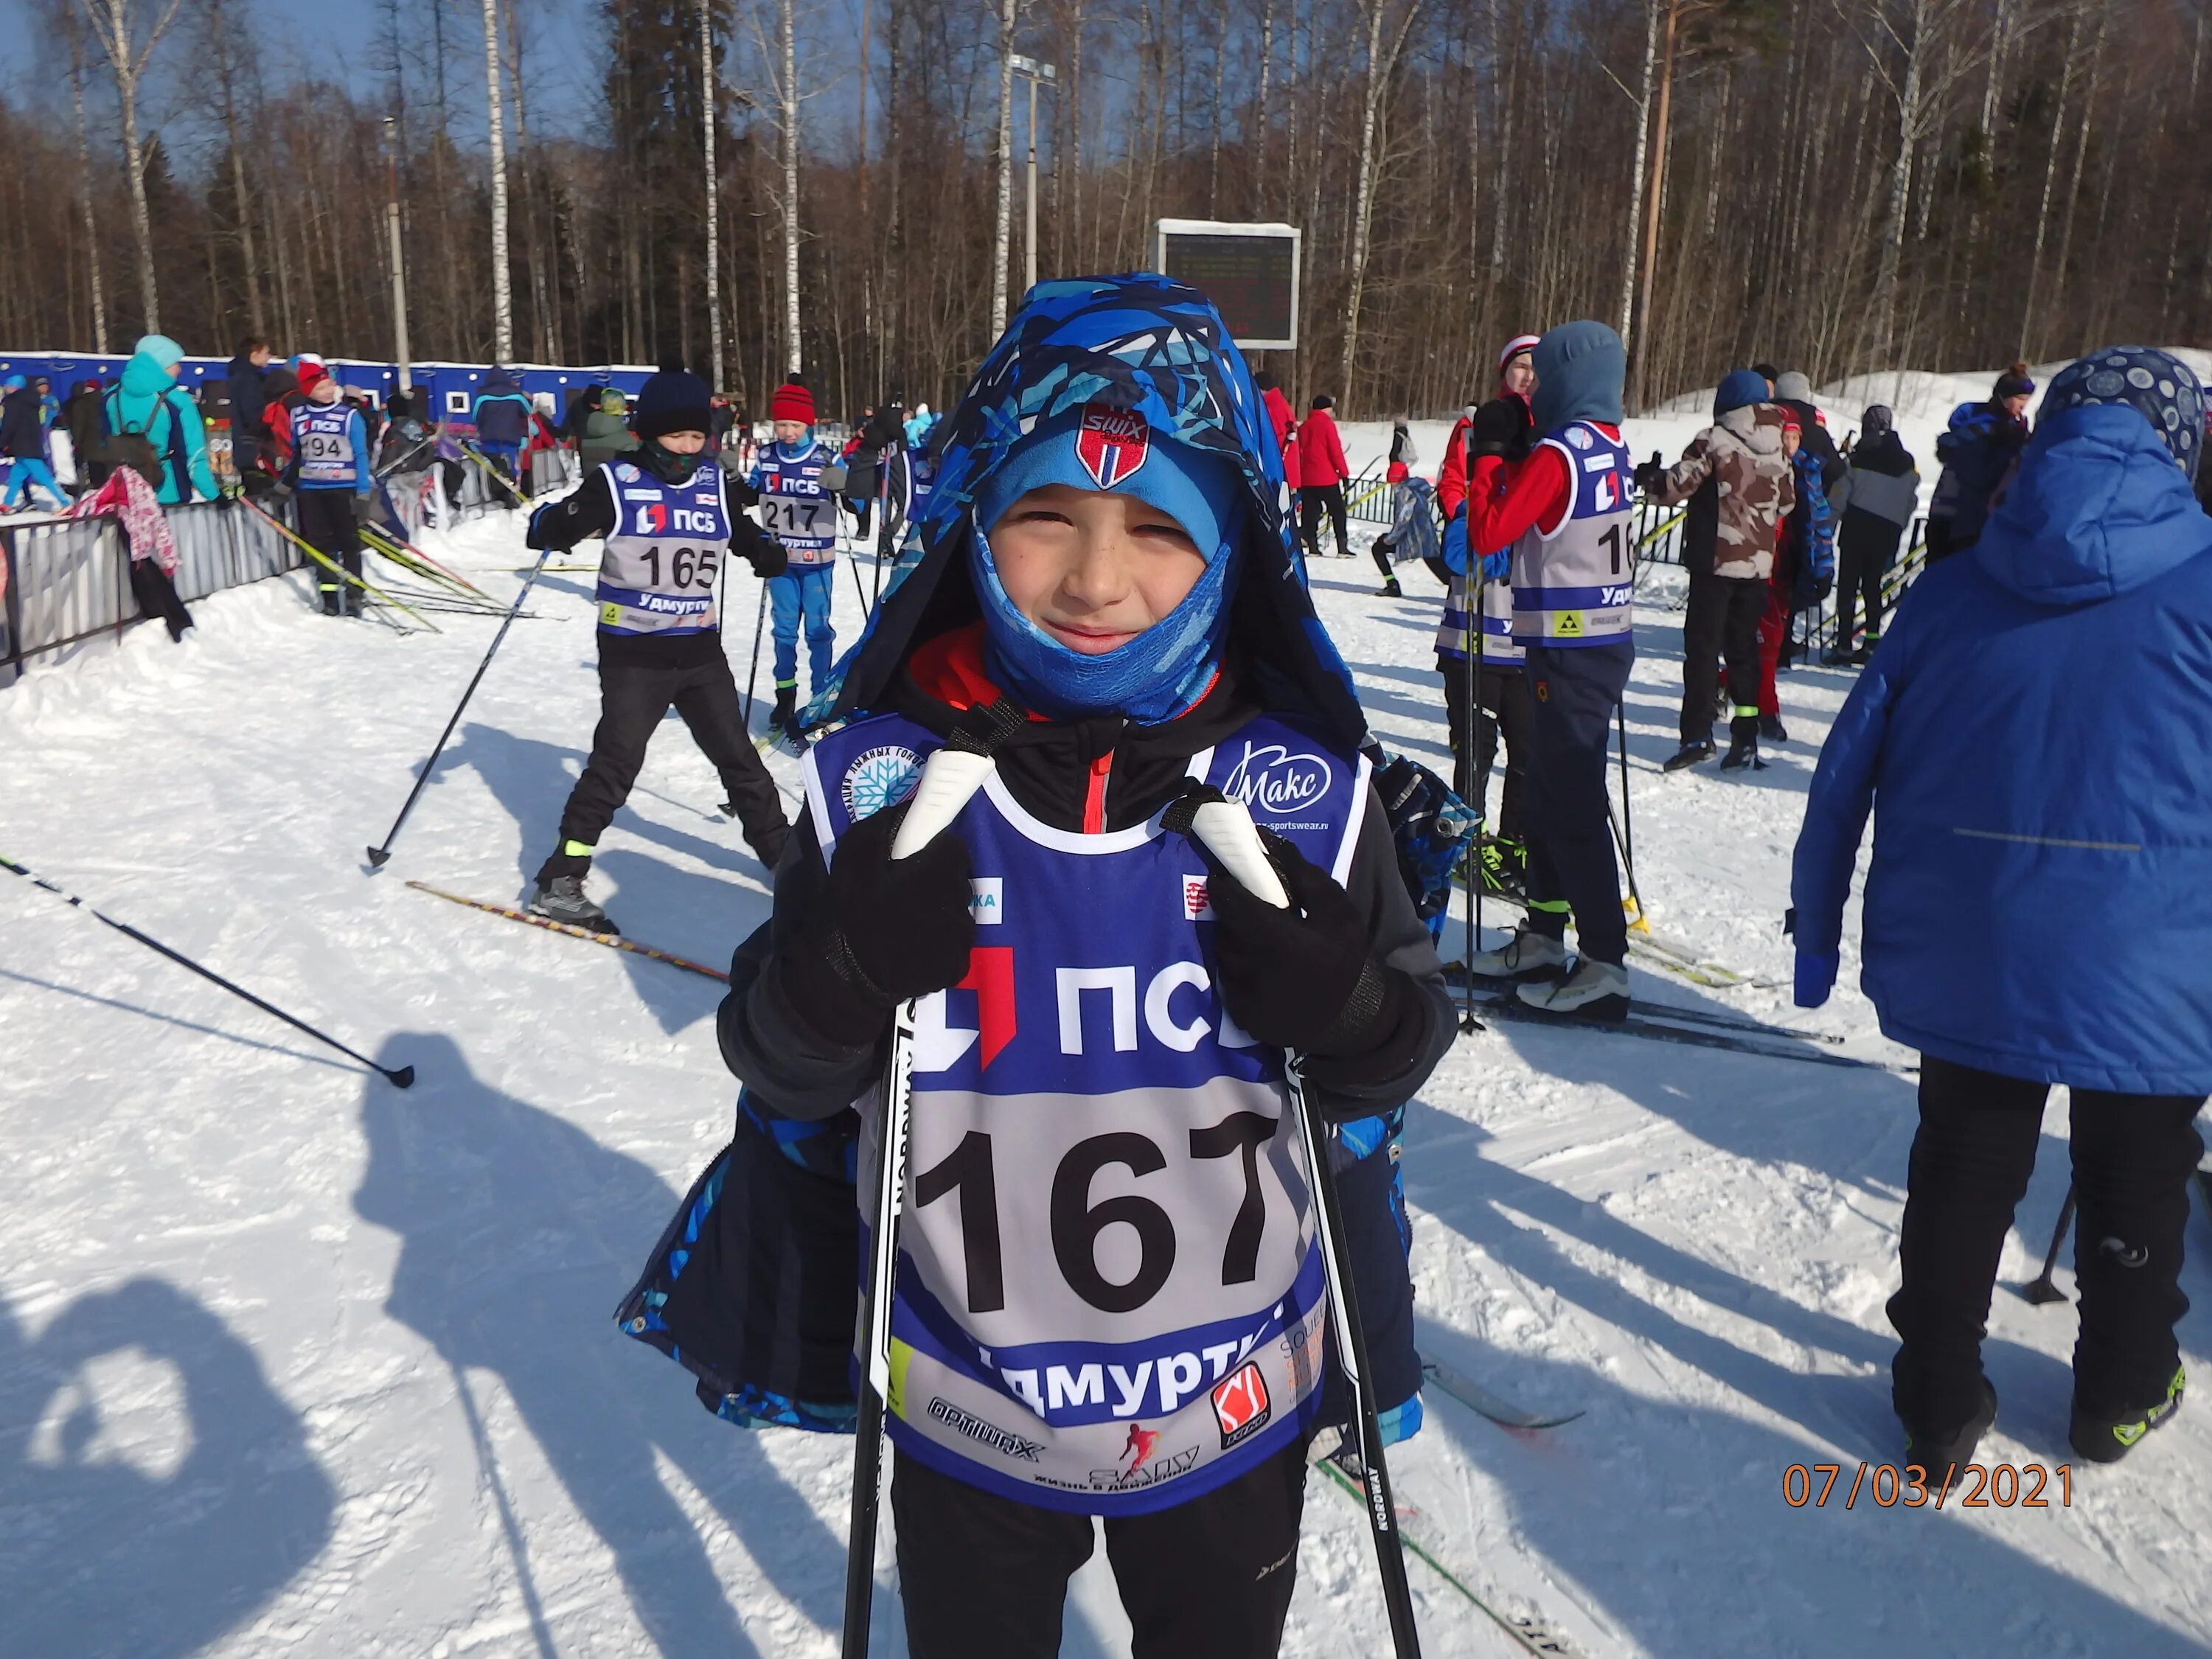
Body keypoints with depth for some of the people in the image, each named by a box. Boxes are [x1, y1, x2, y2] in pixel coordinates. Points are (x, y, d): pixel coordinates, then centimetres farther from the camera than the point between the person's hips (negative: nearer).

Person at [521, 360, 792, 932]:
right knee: (615, 764, -7)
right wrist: (554, 524, -35)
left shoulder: (714, 484, 4)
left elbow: (741, 532, 22)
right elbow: (552, 530, -12)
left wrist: (766, 554, 1)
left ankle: (783, 854, 27)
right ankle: (559, 882, 2)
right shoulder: (617, 482, -9)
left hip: (700, 648, 5)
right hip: (633, 652, -4)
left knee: (738, 757, 13)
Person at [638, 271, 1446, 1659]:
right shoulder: (881, 783, -15)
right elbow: (786, 1075, -5)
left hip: (1240, 1409, 1)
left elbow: (1394, 1059, -2)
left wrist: (1348, 1008, -23)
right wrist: (834, 978, -26)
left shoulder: (1302, 788, -14)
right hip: (965, 1416, 0)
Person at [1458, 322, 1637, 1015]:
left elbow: (1489, 530, -17)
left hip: (1569, 651, -9)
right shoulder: (1611, 449, 11)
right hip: (1606, 640, 9)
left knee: (1572, 803, -6)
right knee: (1550, 793, 16)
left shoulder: (1558, 453, -17)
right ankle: (1544, 937, 26)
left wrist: (1486, 464, -2)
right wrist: (1504, 464, 9)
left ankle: (1604, 964, -2)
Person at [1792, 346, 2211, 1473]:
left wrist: (1817, 929, 11)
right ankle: (2121, 1396, 41)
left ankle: (1938, 1404, 29)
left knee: (1961, 1173, 16)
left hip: (1965, 959, 2)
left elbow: (1847, 770, 3)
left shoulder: (1953, 592, 1)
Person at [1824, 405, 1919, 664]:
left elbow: (1839, 499, -8)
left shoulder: (1859, 459, -9)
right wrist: (1896, 531, 17)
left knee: (1847, 587, -1)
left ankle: (1844, 645, -5)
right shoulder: (1907, 463, 5)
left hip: (1856, 529, -4)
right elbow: (1911, 504, 7)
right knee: (1873, 586, 14)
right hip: (1887, 533, 4)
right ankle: (1872, 642, 11)